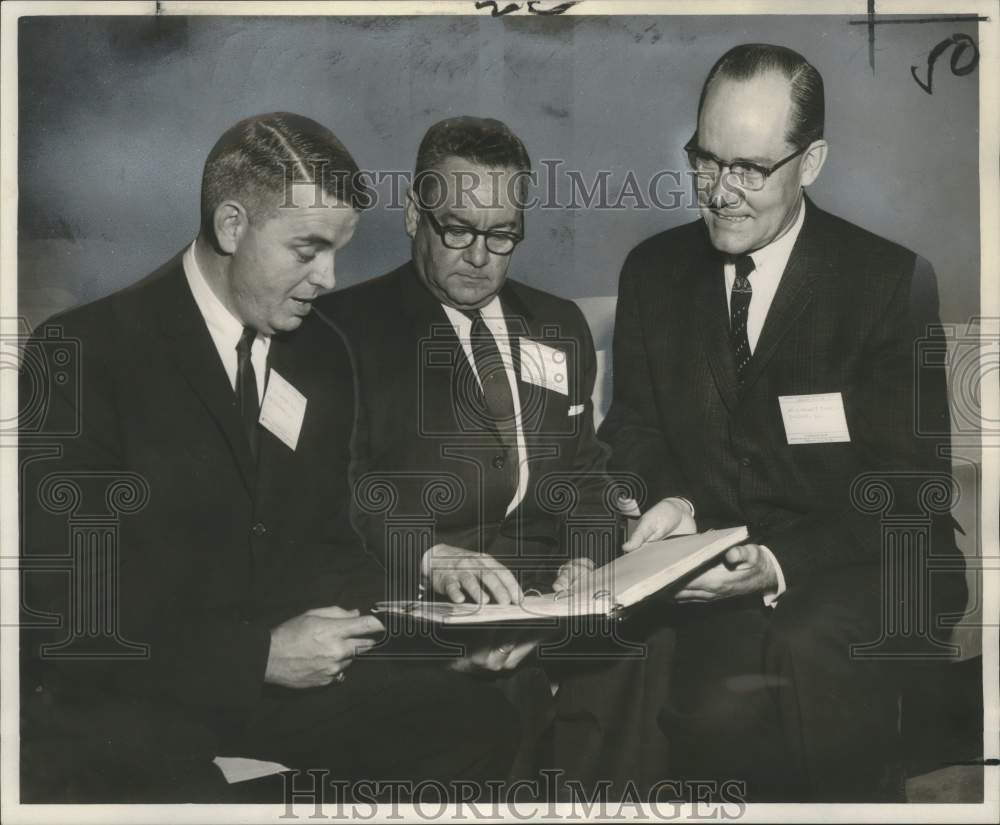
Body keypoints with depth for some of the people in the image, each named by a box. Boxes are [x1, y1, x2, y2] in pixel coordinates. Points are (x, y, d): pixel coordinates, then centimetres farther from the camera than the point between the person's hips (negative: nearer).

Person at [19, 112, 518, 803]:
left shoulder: (321, 355, 7)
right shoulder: (84, 355, -14)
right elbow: (59, 608, -15)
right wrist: (258, 656, -21)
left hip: (279, 667, 6)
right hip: (113, 699, -5)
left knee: (478, 719, -15)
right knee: (184, 795, -37)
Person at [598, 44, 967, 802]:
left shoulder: (892, 281, -3)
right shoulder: (652, 271, 8)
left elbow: (912, 489, -6)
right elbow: (635, 428, 13)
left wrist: (783, 565, -22)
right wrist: (671, 499, -11)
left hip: (849, 575, -1)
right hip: (713, 576, 2)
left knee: (807, 652, -35)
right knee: (723, 698, -32)